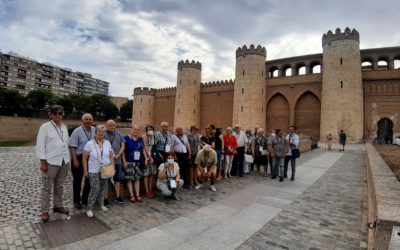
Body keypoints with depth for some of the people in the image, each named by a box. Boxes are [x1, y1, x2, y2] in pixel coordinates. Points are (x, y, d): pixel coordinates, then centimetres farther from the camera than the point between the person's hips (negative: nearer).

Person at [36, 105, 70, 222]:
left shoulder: (64, 127, 8)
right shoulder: (45, 127, -7)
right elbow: (40, 145, -9)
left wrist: (68, 159, 10)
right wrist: (42, 162, -12)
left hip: (64, 161, 5)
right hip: (51, 162, -5)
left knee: (59, 186, 16)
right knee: (47, 188, 5)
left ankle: (58, 206, 29)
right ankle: (45, 211, 17)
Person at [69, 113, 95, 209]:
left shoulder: (95, 130, 2)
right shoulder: (77, 131, -10)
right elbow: (72, 147, -13)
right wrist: (75, 160, -18)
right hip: (79, 158, -4)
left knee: (89, 180, 14)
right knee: (77, 180, 10)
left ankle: (85, 200, 31)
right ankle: (76, 201, 26)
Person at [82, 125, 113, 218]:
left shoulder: (107, 143, 3)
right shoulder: (89, 144, -8)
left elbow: (111, 156, 9)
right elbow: (84, 158, -6)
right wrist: (85, 170, -8)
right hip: (93, 171, -4)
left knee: (102, 188, 14)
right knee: (95, 188, -11)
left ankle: (101, 204, 31)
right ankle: (89, 208, 2)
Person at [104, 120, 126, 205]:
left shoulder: (119, 135, 8)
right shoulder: (103, 134, -4)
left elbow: (123, 146, 6)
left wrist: (118, 155, -7)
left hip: (117, 160, 4)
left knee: (118, 179, 11)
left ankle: (118, 196, 23)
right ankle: (105, 198, 17)